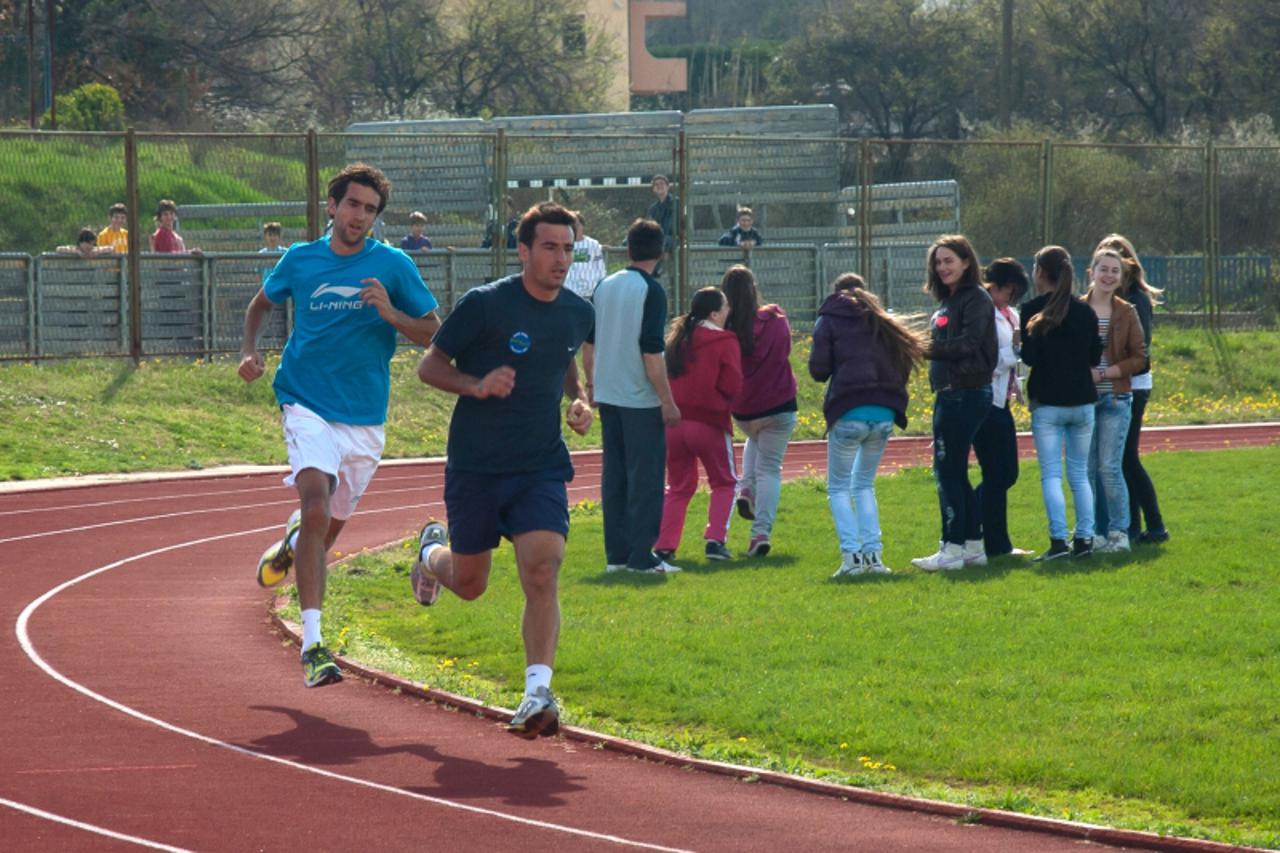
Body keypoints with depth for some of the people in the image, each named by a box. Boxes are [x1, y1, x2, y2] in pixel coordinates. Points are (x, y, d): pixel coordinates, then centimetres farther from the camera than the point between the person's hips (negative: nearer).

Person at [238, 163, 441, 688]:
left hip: (365, 418, 2)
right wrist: (249, 352, 5)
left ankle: (292, 540, 56)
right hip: (308, 407, -2)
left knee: (328, 527, 15)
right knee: (317, 508, -24)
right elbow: (262, 303, 22)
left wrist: (391, 314, -17)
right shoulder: (300, 260, 3)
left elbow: (433, 334, 1)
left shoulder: (392, 265, 0)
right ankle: (312, 646, -30)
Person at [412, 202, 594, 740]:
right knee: (468, 585, 11)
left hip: (541, 468, 2)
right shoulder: (484, 305, -12)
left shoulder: (579, 314, 3)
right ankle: (432, 552, 48)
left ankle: (537, 695, -19)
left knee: (542, 573, -18)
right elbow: (429, 366, -4)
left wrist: (580, 402, 5)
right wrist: (476, 385, -23)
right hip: (475, 468, -2)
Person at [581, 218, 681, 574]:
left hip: (608, 396, 7)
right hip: (641, 398, -7)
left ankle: (616, 554, 12)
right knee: (646, 476, -2)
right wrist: (668, 400, -13)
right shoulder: (650, 291, -12)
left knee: (614, 475, 11)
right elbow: (651, 351, -17)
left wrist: (591, 384, 25)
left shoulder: (605, 286, 8)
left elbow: (588, 343, 13)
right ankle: (641, 556, -4)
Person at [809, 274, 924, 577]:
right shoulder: (882, 323, 17)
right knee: (864, 485, 18)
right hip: (884, 414, 4)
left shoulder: (829, 321, 5)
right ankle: (873, 554, 6)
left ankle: (851, 555, -8)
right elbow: (903, 362, 10)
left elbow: (818, 370, -2)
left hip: (849, 413, -4)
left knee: (838, 487, 7)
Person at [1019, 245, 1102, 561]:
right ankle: (1084, 538, 9)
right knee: (1080, 474, 12)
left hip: (1047, 402, -4)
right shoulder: (1085, 311, 4)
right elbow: (1095, 356, 10)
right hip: (1082, 401, 4)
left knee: (1051, 475, -3)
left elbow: (1029, 357, -12)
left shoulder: (1032, 310, -7)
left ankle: (1058, 540, -13)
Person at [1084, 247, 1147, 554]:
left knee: (1109, 467, -7)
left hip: (1114, 399, -2)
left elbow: (1138, 358, 0)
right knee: (1087, 468, 3)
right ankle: (1093, 532, 11)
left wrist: (1103, 373, -11)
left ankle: (1119, 532, 2)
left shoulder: (1126, 313, 2)